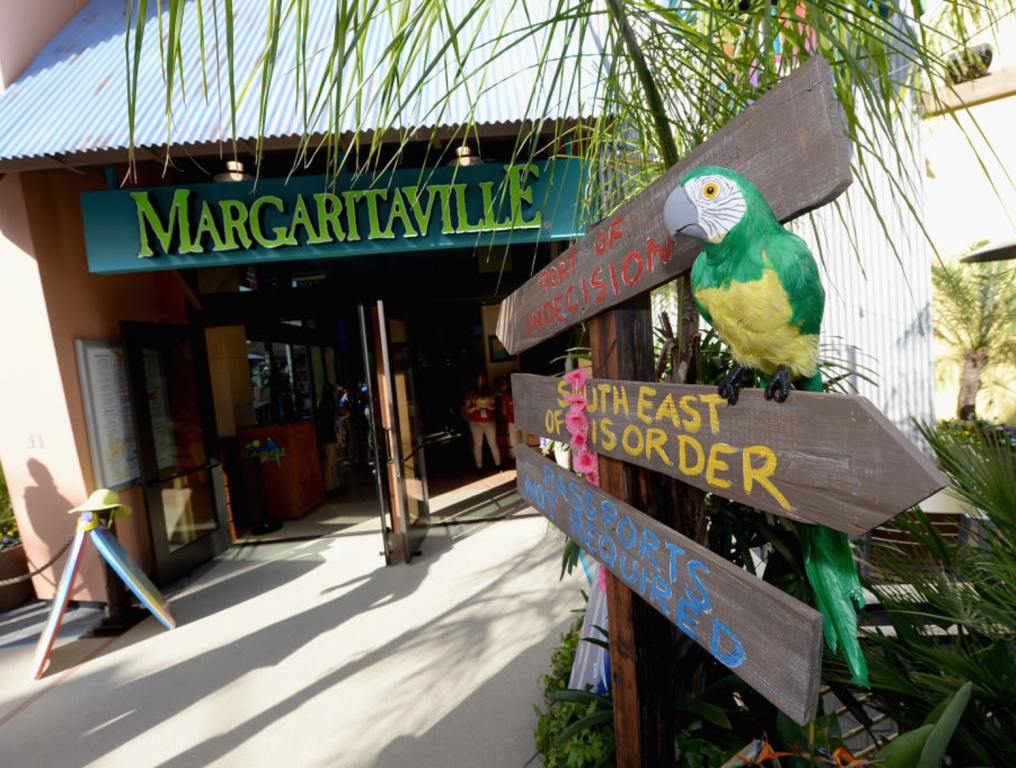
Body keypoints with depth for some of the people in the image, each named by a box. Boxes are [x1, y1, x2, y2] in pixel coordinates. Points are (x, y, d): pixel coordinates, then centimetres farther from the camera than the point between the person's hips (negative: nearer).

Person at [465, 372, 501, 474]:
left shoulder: (489, 392, 7)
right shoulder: (471, 393, 2)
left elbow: (493, 407, 9)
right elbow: (467, 410, 2)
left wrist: (488, 406, -12)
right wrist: (476, 407, -16)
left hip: (489, 421, 1)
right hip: (476, 423, -1)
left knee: (493, 444, 0)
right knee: (477, 445, 1)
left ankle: (498, 466, 9)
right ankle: (479, 468, 10)